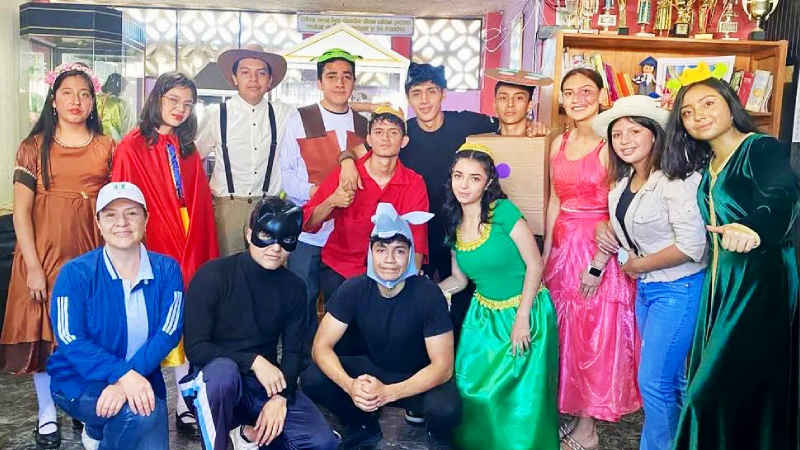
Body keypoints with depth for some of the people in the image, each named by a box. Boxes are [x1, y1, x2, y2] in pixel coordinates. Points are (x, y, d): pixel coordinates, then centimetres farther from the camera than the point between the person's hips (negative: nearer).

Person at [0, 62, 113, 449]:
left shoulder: (107, 147, 5)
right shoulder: (34, 147, 1)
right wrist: (32, 266, -10)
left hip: (92, 250, 1)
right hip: (46, 250, -1)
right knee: (43, 330, 5)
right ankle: (47, 414, 21)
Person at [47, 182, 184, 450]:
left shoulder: (167, 270, -5)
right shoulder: (76, 273, -10)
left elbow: (169, 332, -13)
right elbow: (70, 340, -17)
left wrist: (129, 379, -27)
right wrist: (123, 374, -31)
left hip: (141, 378, 3)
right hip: (80, 381, -3)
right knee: (140, 414, -30)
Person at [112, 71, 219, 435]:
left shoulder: (188, 151, 12)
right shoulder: (132, 147, -5)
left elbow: (201, 207, 11)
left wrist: (206, 254, 6)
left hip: (189, 254, 5)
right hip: (151, 253, -4)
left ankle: (185, 406, 18)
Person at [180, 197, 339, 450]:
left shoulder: (294, 287, -1)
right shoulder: (214, 275, -14)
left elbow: (293, 351, 2)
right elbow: (195, 347, -17)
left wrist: (281, 396, -14)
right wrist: (253, 361, -25)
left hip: (265, 383, 4)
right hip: (216, 380, -3)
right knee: (224, 370, -40)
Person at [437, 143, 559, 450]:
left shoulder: (503, 211, -19)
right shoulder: (454, 223, -1)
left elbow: (535, 264, -17)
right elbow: (460, 278, 8)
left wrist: (521, 318, -16)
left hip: (525, 310, -5)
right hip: (484, 313, 5)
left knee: (522, 393, 5)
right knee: (473, 386, 9)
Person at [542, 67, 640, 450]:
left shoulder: (609, 144, -12)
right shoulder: (559, 144, 8)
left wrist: (597, 264, -18)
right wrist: (544, 255, 11)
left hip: (600, 250, -6)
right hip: (563, 247, 7)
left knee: (596, 335, 4)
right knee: (566, 332, 14)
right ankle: (570, 413, 31)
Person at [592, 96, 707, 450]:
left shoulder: (675, 181, -20)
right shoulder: (624, 181, 5)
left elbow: (691, 246, -25)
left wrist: (637, 265, -15)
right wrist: (605, 231, -1)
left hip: (678, 289, -8)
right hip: (645, 287, 8)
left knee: (653, 381, 0)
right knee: (670, 379, 21)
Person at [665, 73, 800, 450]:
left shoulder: (762, 148, -12)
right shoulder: (707, 164, 12)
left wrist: (756, 228, -52)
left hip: (761, 278, -8)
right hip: (721, 278, 8)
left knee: (737, 387, -4)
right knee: (711, 383, 14)